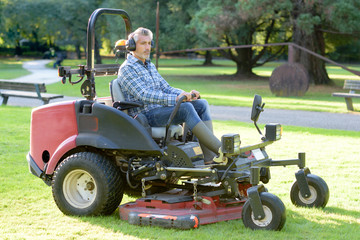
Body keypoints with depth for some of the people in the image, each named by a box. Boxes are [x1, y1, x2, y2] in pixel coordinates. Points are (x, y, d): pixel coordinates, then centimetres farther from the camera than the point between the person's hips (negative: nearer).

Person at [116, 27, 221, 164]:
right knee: (186, 108, -30)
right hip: (145, 115, -9)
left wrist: (187, 94, -4)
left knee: (202, 104, -7)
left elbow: (166, 88, 17)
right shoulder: (127, 68, -8)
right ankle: (220, 149, -33)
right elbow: (144, 95, -21)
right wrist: (175, 99, -30)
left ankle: (209, 157, -18)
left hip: (161, 109, 9)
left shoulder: (150, 66, 22)